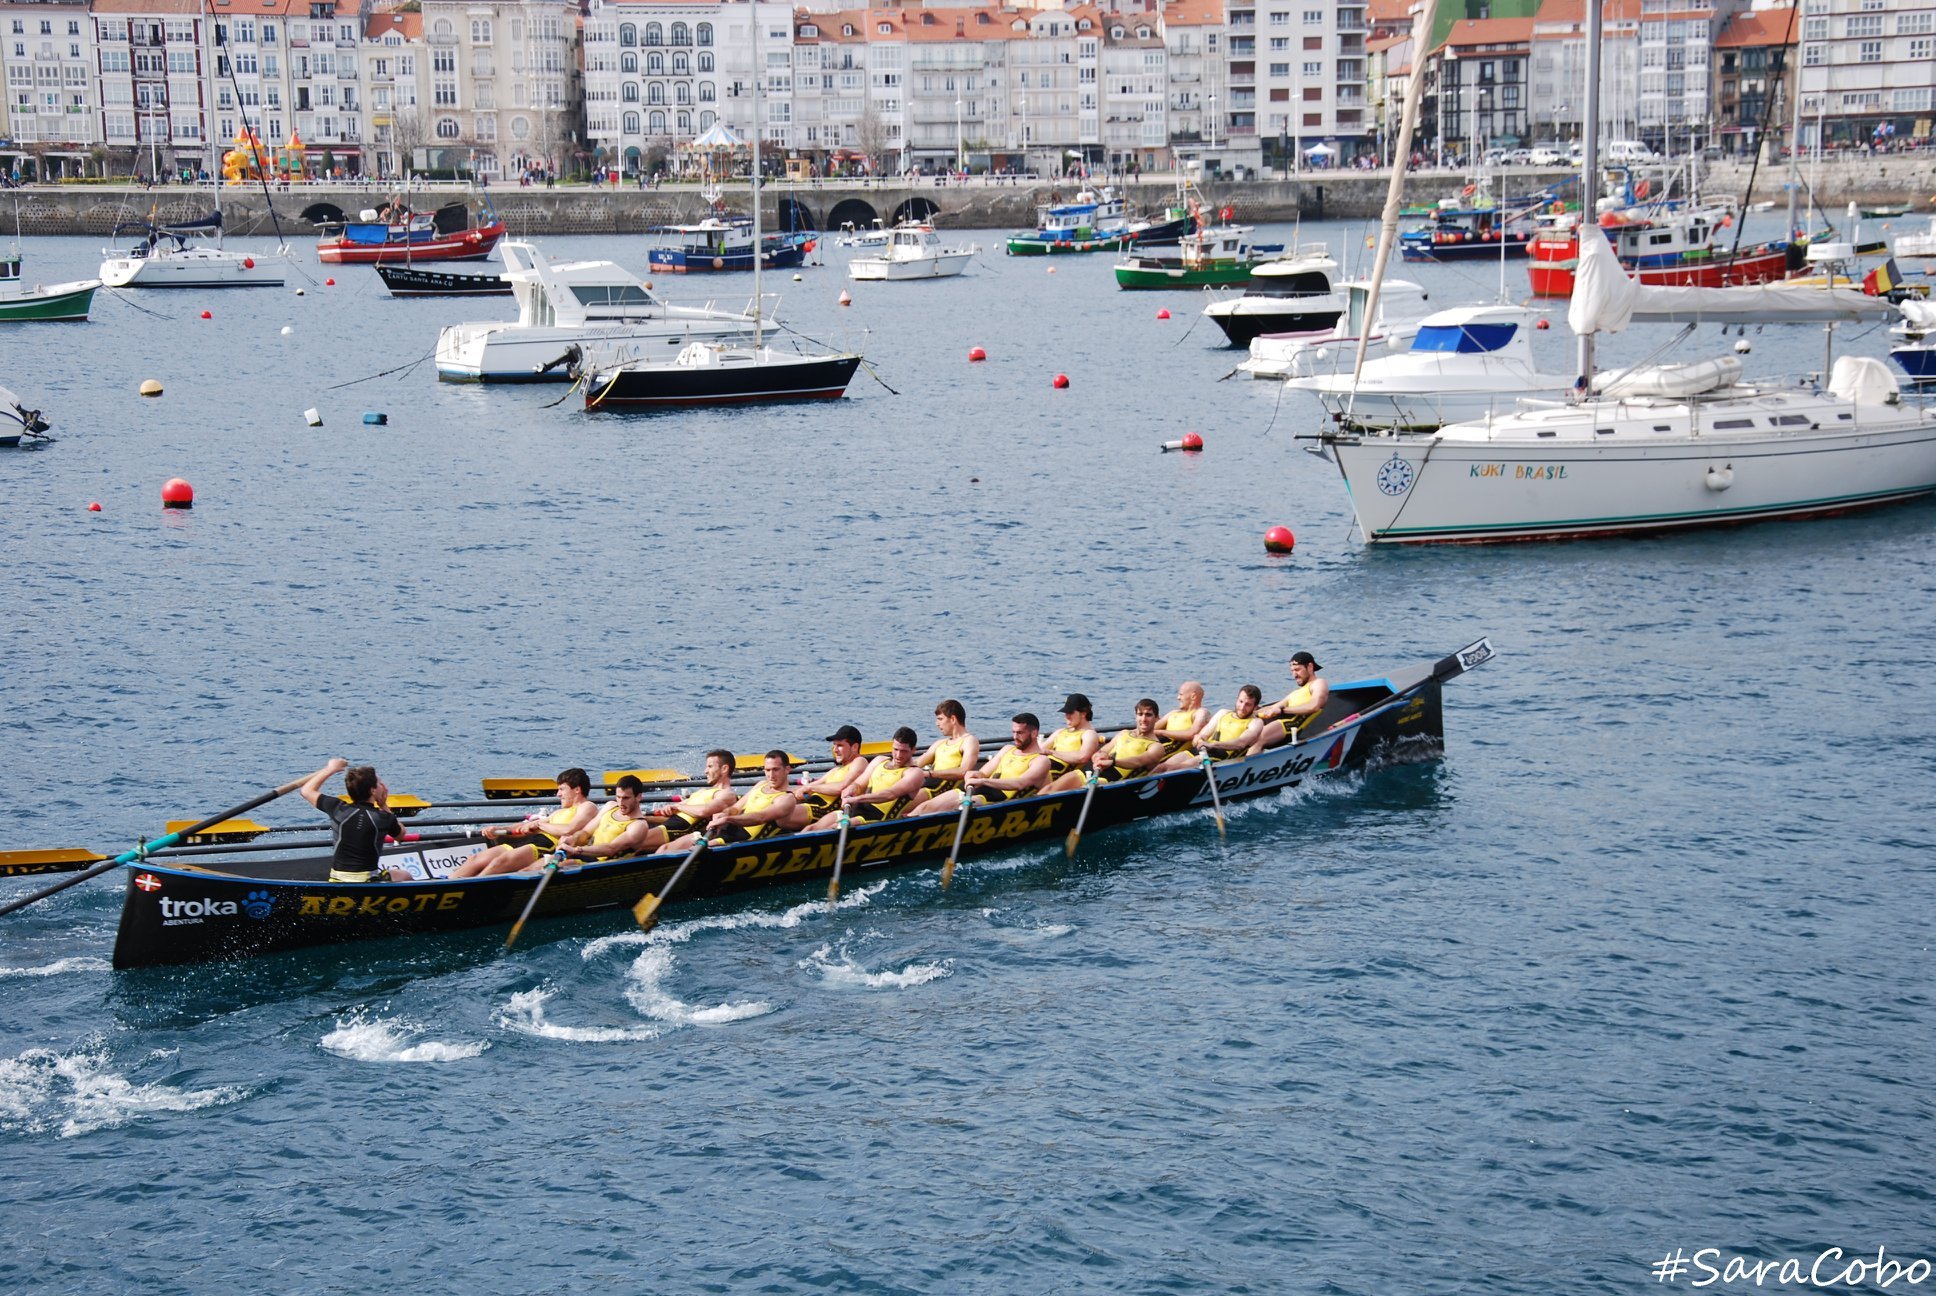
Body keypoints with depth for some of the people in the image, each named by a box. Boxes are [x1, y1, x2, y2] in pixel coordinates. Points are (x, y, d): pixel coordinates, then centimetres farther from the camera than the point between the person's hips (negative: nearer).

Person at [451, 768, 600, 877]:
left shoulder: (588, 807, 5)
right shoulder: (561, 812, 32)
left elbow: (569, 830, -14)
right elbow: (527, 827, 27)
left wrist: (540, 824, -2)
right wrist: (498, 831, 13)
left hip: (550, 845, -9)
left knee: (500, 862, -30)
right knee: (476, 859, -7)